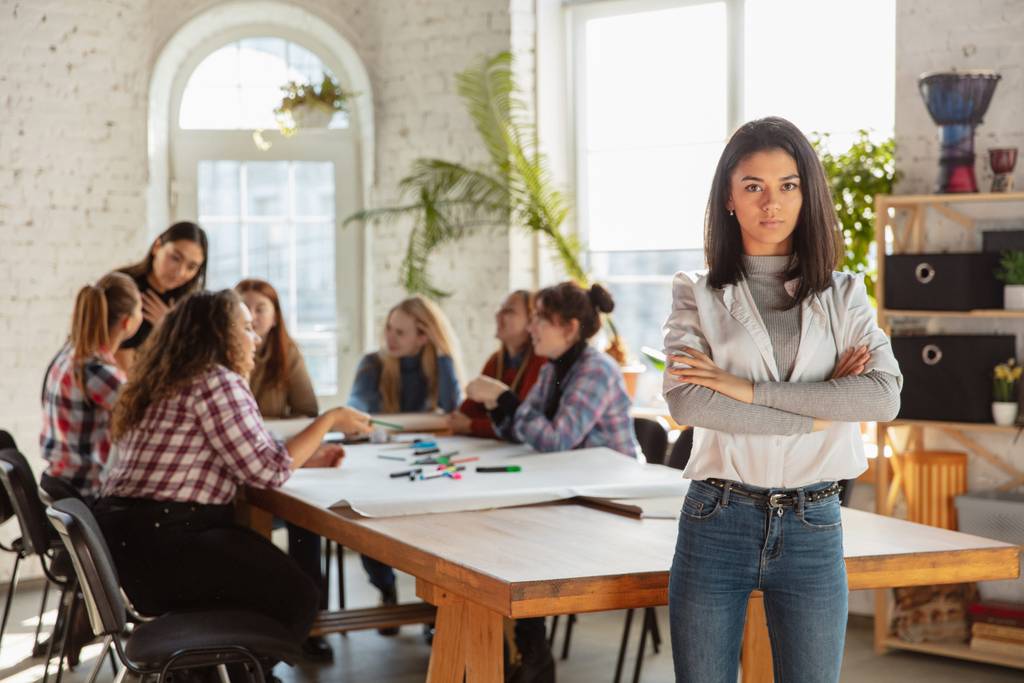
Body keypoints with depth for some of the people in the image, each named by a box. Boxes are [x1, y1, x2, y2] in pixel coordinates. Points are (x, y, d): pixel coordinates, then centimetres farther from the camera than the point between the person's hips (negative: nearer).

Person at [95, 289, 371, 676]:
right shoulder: (217, 382, -12)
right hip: (160, 543, -10)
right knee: (296, 596, -1)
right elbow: (268, 470, -15)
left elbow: (241, 456, 22)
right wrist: (330, 420, -4)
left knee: (268, 575, 25)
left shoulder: (169, 382, 19)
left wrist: (305, 458, 17)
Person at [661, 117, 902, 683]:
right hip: (716, 523, -1)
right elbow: (686, 401, -14)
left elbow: (885, 397, -11)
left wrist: (751, 389, -15)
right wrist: (817, 414, -14)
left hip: (812, 528, 1)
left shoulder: (843, 296, 6)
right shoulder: (698, 295, 2)